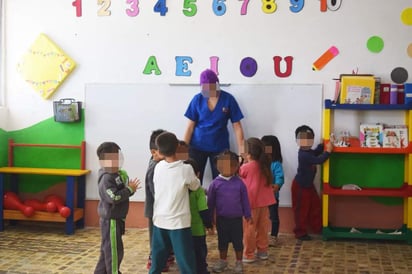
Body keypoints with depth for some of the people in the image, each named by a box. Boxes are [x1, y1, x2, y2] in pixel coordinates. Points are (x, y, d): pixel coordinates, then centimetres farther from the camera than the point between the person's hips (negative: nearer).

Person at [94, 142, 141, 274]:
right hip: (110, 219, -10)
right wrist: (130, 189, -22)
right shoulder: (106, 178, -20)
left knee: (107, 249, 19)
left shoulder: (118, 175, 9)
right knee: (114, 250, -2)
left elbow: (121, 191, 16)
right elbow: (114, 197, -29)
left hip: (116, 218, 10)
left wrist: (130, 188, -4)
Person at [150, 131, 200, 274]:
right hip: (179, 221, -4)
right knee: (186, 259, 3)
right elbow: (195, 186, 2)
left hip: (160, 220, 5)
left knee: (157, 258, 16)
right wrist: (195, 177, 22)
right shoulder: (186, 169, -14)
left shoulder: (158, 167, -2)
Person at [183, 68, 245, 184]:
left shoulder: (228, 99, -8)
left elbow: (237, 126, -6)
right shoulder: (198, 99, -5)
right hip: (197, 147, 1)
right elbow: (190, 126, -2)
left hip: (220, 147, -1)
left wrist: (241, 151, -11)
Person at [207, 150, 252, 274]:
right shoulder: (215, 183, -7)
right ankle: (222, 261, 32)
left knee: (238, 241, 9)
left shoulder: (239, 183, -7)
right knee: (222, 241, 15)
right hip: (222, 219, 1)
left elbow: (245, 200, 1)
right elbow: (210, 202, 0)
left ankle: (239, 262, 25)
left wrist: (248, 215, 4)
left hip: (237, 218, -1)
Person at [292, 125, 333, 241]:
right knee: (302, 210, 1)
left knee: (315, 205, 18)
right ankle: (300, 232, 12)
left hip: (308, 184, 10)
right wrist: (328, 151, -26)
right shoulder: (304, 155, -30)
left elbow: (316, 152, 17)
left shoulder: (307, 152, 1)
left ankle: (317, 228, 31)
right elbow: (318, 160, -33)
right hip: (300, 186, -10)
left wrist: (323, 145, 3)